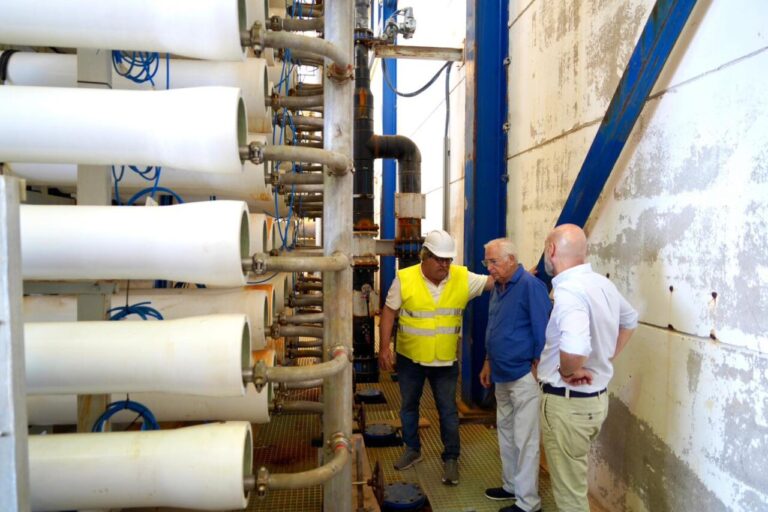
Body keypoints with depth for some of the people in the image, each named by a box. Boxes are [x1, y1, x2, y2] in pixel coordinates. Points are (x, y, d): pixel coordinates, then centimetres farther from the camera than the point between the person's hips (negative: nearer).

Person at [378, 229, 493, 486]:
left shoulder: (463, 278, -9)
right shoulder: (405, 278, -14)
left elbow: (495, 281, -7)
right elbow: (388, 312, -7)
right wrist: (384, 347, -10)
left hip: (445, 360, 0)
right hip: (410, 358, 0)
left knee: (448, 411, 8)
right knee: (409, 406, 17)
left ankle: (451, 459, 25)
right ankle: (413, 449, 38)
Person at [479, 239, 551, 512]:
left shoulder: (531, 286, -16)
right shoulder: (498, 288, 10)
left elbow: (543, 331, -17)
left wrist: (536, 369, -16)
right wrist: (488, 363, 20)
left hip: (524, 376, -9)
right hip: (502, 375, 9)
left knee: (525, 440, 0)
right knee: (505, 432, 19)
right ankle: (511, 485, 34)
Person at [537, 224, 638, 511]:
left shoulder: (568, 290, -26)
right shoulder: (602, 283, 3)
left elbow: (574, 347, -44)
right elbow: (630, 320, 23)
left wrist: (568, 372, -23)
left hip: (568, 403, -9)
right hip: (596, 397, 9)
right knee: (574, 480, 27)